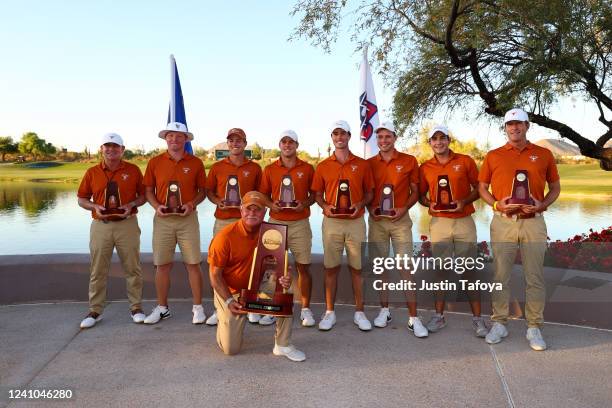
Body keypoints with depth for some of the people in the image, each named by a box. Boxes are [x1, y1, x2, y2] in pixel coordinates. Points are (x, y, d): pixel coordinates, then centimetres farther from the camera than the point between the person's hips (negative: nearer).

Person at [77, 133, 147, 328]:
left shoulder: (133, 170, 3)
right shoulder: (92, 172, 5)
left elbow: (143, 195, 7)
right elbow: (82, 199, 11)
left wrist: (131, 205, -11)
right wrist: (95, 207, -9)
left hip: (127, 224, -1)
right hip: (100, 226, 1)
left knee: (132, 268, 5)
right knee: (97, 270, 6)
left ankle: (136, 307, 18)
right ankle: (95, 311, 18)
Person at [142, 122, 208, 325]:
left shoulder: (195, 163, 2)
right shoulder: (155, 162, 5)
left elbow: (203, 191, 6)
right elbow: (148, 190, 9)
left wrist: (191, 204, -11)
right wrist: (156, 205, -9)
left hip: (188, 218, -1)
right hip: (163, 219, 1)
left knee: (193, 264, 2)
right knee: (162, 265, 6)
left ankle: (198, 307, 14)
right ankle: (162, 308, 21)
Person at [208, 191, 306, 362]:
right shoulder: (225, 236, -20)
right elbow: (215, 275, -13)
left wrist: (286, 278, -25)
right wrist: (229, 301, -22)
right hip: (230, 291, -2)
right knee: (231, 349, -2)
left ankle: (283, 345, -6)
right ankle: (225, 318, 31)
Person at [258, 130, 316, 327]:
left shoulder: (307, 168, 4)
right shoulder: (270, 169, 7)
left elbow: (314, 193, 10)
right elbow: (263, 195, 12)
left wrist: (305, 203, -9)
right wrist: (271, 204, -8)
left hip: (300, 224, -1)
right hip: (276, 222, 1)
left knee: (303, 266, 3)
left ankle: (305, 309, 14)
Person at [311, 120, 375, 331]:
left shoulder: (362, 164, 4)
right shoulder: (323, 166, 5)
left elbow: (369, 192, 8)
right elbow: (318, 194, 9)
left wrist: (360, 204, -11)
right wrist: (325, 206, -11)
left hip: (356, 222, 0)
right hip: (332, 222, 0)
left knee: (357, 267, 6)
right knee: (331, 267, 5)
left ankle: (359, 312, 18)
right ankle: (329, 312, 16)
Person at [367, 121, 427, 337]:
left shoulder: (409, 161, 1)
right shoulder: (369, 164, 6)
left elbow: (415, 191, 4)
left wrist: (404, 208, -12)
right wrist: (370, 208, -6)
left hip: (400, 220, -2)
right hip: (376, 220, 2)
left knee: (406, 268, -4)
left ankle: (413, 318, 2)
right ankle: (384, 310, 24)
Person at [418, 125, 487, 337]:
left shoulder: (465, 161, 1)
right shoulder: (425, 168, 6)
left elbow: (478, 189, 4)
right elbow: (421, 195, 15)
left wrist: (464, 201, -13)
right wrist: (429, 204, -6)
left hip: (464, 222, -1)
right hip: (438, 222, 2)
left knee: (469, 271, 1)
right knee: (440, 270, 7)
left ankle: (477, 319, 10)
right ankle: (439, 316, 17)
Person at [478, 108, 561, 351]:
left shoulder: (544, 155, 7)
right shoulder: (493, 156, 6)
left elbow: (555, 187, 13)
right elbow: (482, 187, 10)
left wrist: (542, 205, -6)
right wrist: (496, 204, -8)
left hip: (534, 222, 0)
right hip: (503, 222, 0)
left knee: (535, 277, 5)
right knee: (500, 275, 6)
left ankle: (534, 328, 17)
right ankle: (499, 324, 18)